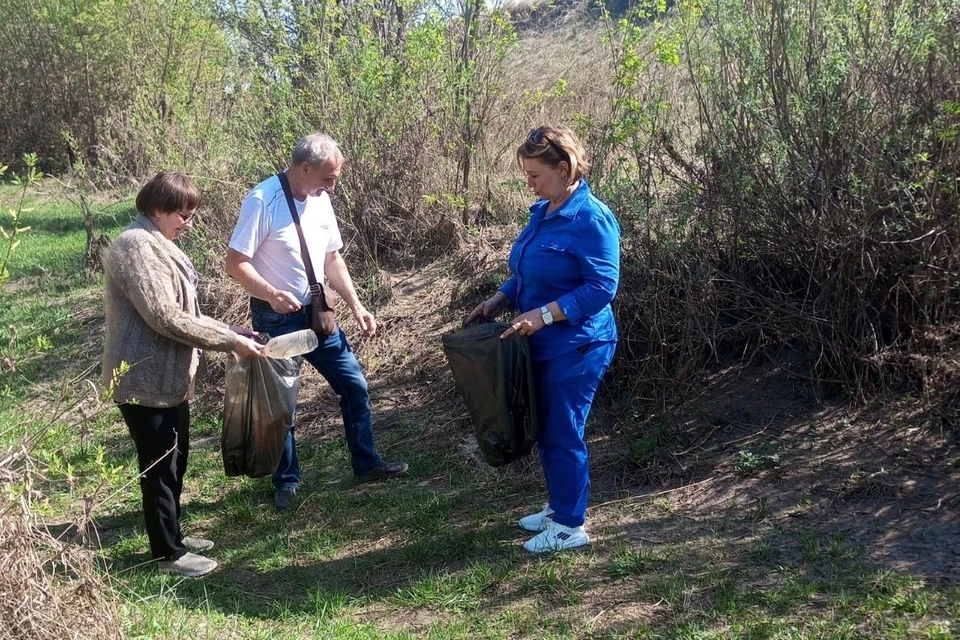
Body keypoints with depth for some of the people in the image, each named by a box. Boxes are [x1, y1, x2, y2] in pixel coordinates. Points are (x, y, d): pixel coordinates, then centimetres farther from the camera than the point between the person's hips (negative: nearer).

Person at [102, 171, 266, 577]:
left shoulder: (156, 245, 15)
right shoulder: (137, 246, -19)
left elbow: (180, 312, 18)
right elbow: (164, 316, -25)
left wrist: (230, 335, 8)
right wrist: (229, 341, -20)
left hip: (167, 378, 10)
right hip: (146, 380, -10)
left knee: (175, 461, 19)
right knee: (160, 467, 1)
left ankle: (171, 535, 33)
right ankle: (168, 553, 13)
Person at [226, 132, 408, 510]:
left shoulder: (320, 200, 4)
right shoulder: (263, 200, -18)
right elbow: (235, 263, -19)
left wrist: (355, 306, 8)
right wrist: (272, 294, -33)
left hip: (317, 316, 7)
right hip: (276, 320, -6)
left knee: (355, 386, 10)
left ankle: (366, 464, 26)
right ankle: (287, 481, 24)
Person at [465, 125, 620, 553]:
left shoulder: (591, 218, -19)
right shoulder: (542, 211, 9)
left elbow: (602, 286, -23)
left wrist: (544, 314, -27)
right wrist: (501, 300, 4)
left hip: (576, 345, -9)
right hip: (543, 343, 9)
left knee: (564, 433, 0)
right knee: (546, 430, 18)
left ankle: (569, 525, 14)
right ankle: (558, 507, 34)